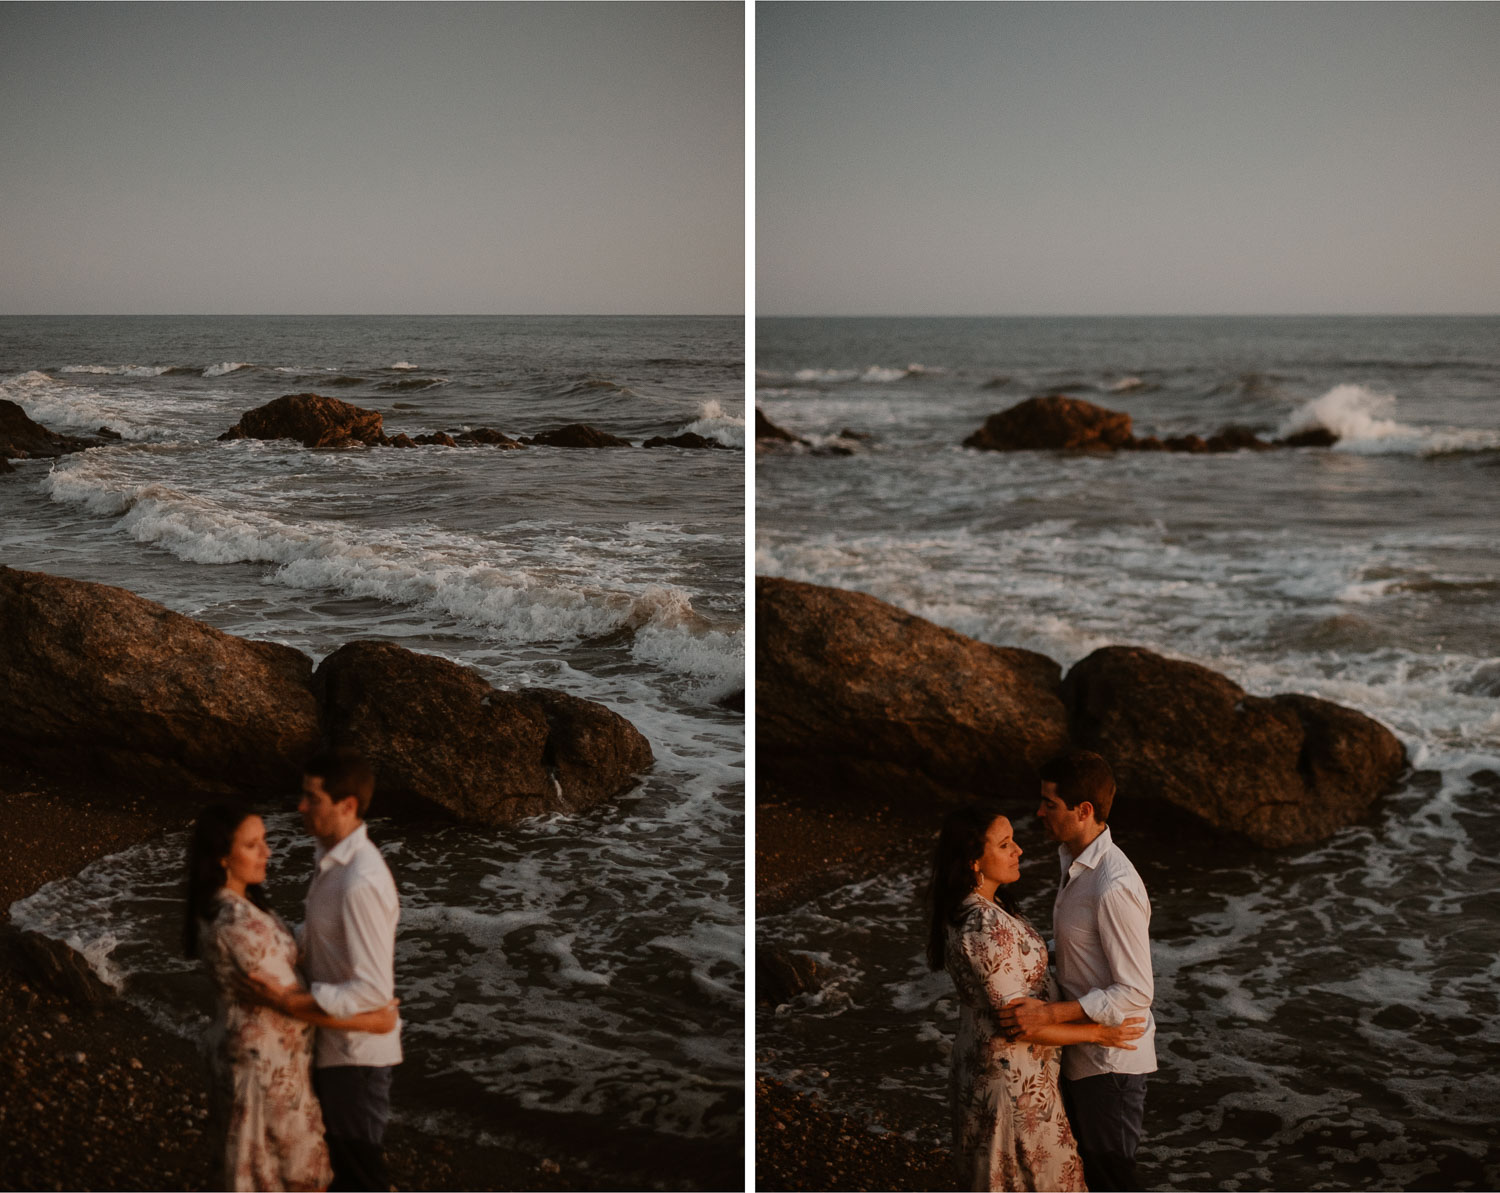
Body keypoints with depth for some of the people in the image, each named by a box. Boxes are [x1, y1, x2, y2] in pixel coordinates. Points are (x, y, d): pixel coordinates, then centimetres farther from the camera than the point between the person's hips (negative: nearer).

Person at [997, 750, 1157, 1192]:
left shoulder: (1113, 887, -28)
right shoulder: (1074, 861, 3)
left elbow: (1134, 992, -27)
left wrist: (1050, 1014, -29)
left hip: (1111, 1060, -9)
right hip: (1081, 1052, 9)